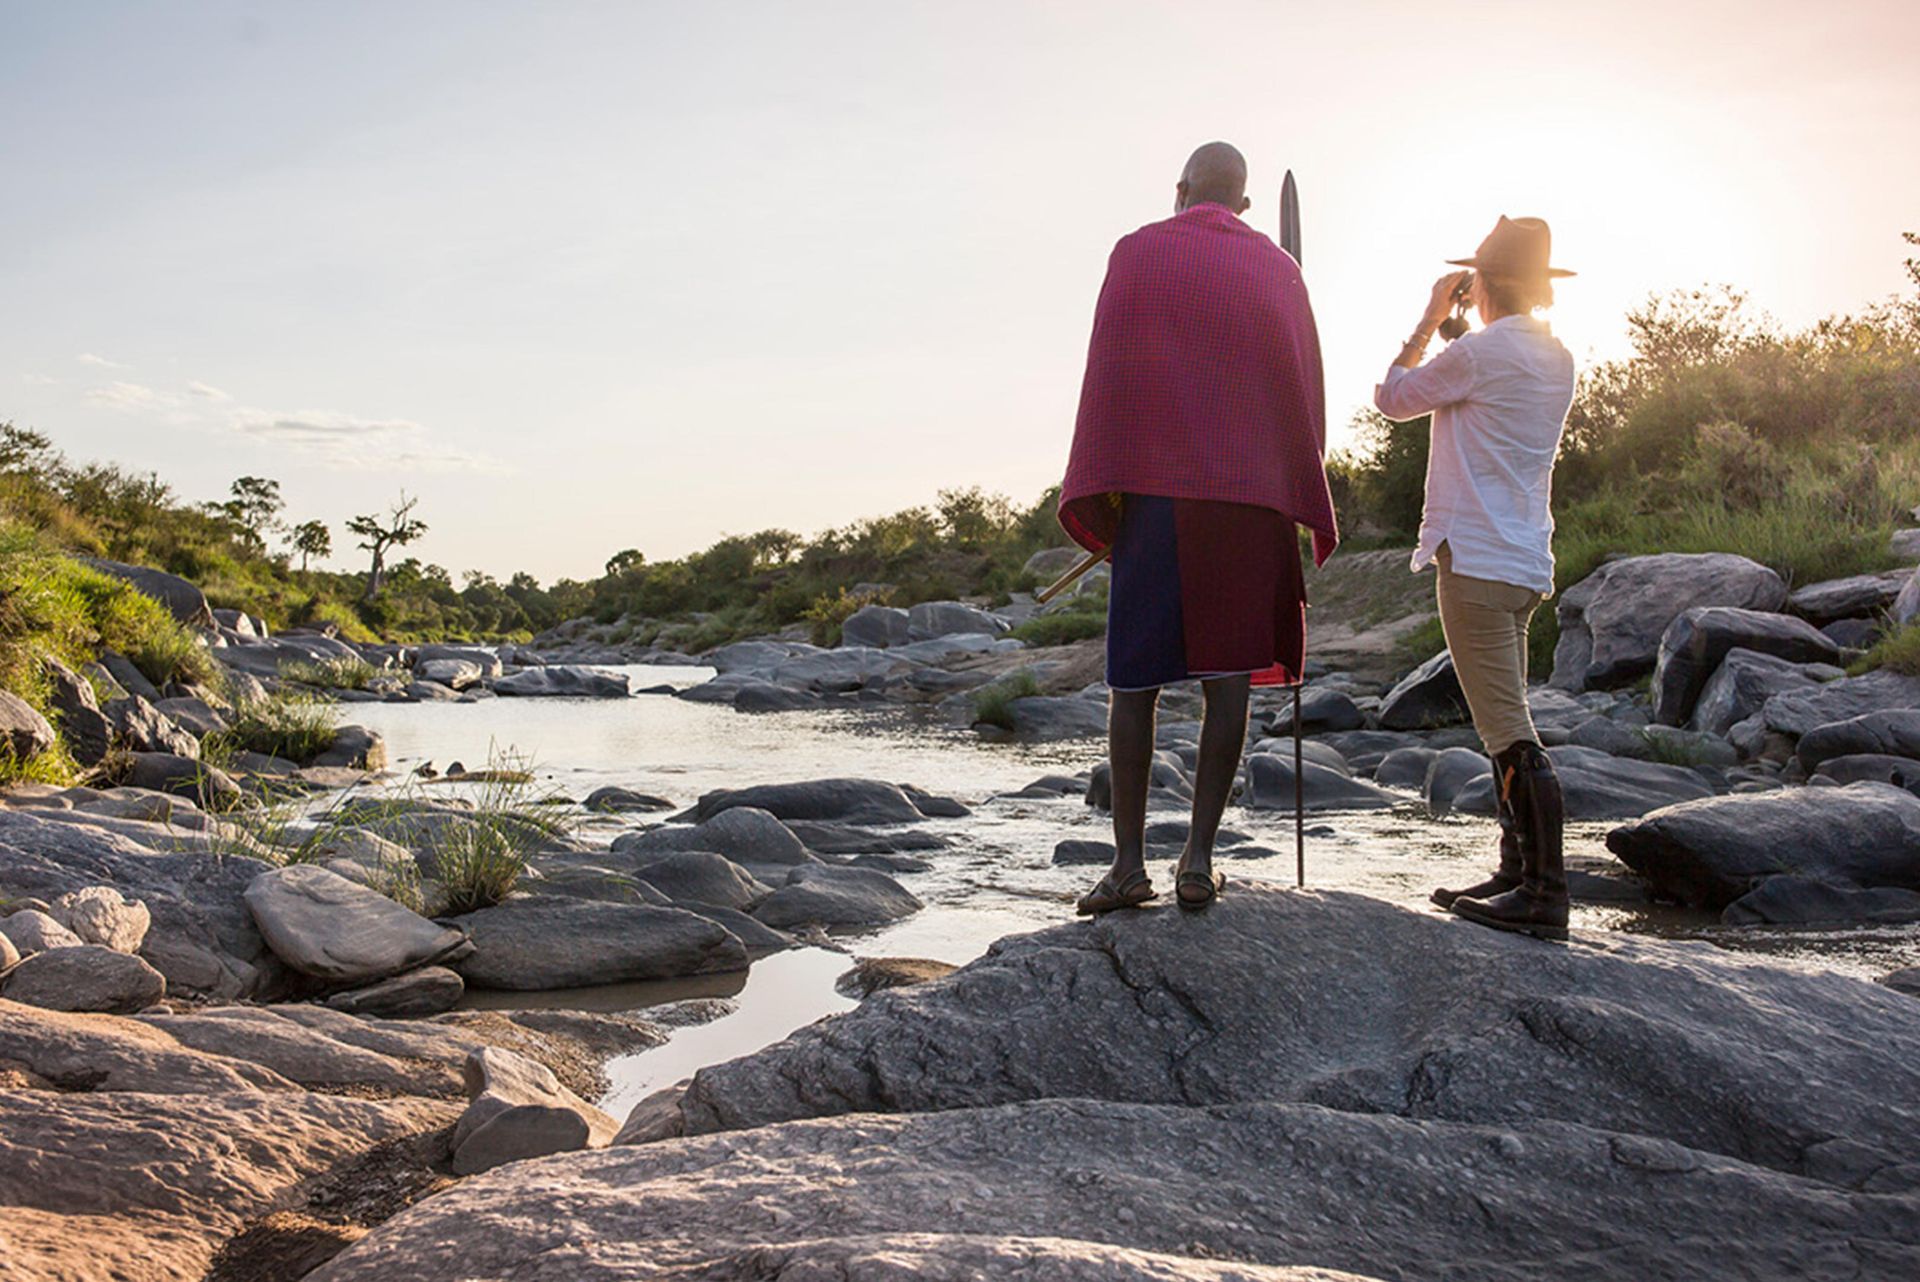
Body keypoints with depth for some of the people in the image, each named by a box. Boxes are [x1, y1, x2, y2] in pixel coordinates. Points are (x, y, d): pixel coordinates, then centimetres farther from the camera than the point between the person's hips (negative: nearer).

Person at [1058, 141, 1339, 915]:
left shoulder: (1137, 255, 5)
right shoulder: (1276, 269, 12)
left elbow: (1107, 374, -2)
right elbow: (1305, 392, 10)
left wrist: (1097, 496, -1)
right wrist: (1304, 505, 16)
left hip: (1154, 488, -2)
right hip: (1249, 495, 2)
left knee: (1134, 679, 2)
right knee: (1227, 677, 4)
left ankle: (1130, 863, 1)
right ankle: (1199, 857, 0)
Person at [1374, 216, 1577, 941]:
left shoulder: (1480, 352, -11)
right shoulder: (1555, 360, 14)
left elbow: (1394, 397, 2)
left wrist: (1429, 321, 11)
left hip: (1476, 560, -9)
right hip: (1525, 560, 9)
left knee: (1508, 731, -10)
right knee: (1504, 725, 15)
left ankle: (1544, 893, -11)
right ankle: (1517, 874, 21)